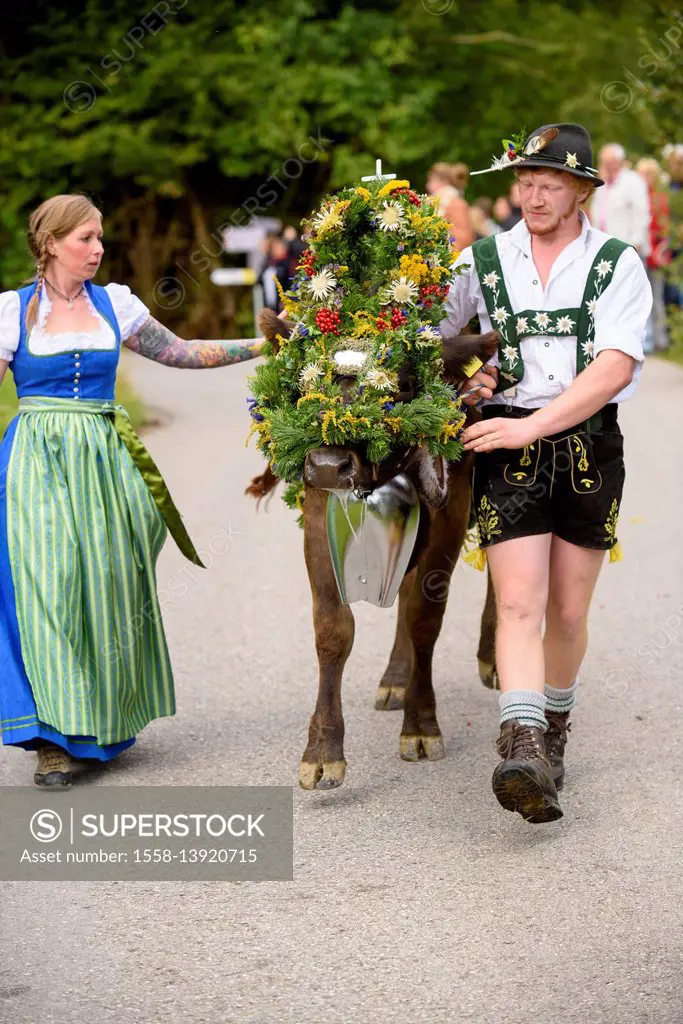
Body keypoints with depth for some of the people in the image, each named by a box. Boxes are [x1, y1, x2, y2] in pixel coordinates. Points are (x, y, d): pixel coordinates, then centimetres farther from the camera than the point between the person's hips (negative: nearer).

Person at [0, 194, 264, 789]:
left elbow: (180, 353, 16)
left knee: (110, 587, 4)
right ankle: (56, 739, -9)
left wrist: (263, 345, 14)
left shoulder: (113, 304, 9)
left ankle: (106, 719, 21)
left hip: (104, 461, 3)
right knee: (48, 588, -11)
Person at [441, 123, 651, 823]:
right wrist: (471, 374, -2)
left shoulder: (617, 265, 0)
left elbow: (615, 367, -12)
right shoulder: (483, 260, 6)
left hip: (590, 447, 0)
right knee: (518, 603, -15)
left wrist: (530, 425, -20)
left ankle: (553, 732, 30)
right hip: (509, 448, 0)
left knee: (568, 613, 8)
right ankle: (522, 751, -27)